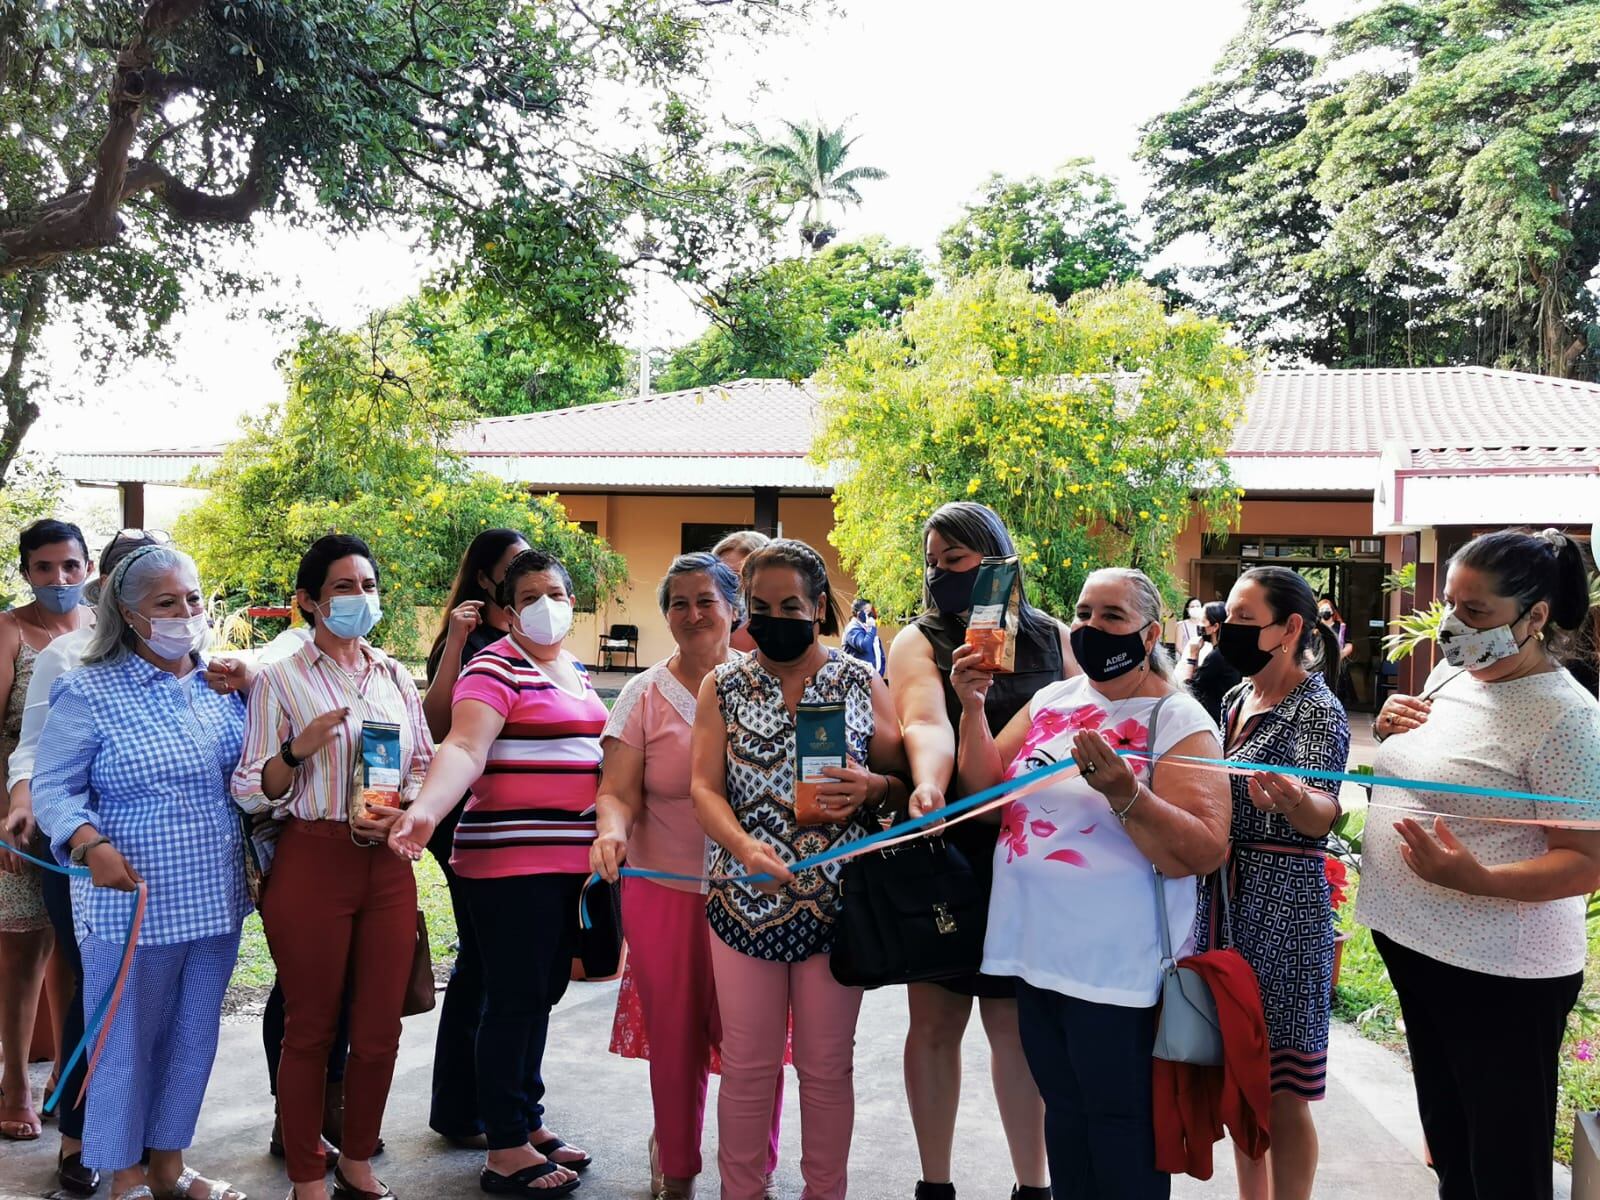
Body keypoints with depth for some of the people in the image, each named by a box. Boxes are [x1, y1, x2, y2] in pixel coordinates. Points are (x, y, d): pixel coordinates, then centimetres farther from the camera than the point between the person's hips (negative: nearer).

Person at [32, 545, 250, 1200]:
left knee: (194, 1037, 14)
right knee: (127, 1040, 7)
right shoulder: (88, 692, -7)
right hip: (132, 904, -5)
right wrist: (91, 844, -21)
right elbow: (53, 788, -7)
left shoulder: (225, 686, 7)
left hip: (215, 900, 5)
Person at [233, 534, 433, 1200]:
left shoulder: (394, 676, 11)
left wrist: (402, 811, -6)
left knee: (380, 1029, 9)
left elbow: (424, 766, 14)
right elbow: (251, 792, -3)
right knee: (310, 1029, 5)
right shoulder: (280, 680, -2)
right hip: (311, 862, -4)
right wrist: (299, 749, -21)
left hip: (388, 864, 4)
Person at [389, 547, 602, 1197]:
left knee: (543, 995, 16)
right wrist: (425, 810, -42)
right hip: (511, 858, -8)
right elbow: (463, 747, -25)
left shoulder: (577, 672, 15)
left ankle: (528, 1123, 29)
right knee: (515, 999, -1)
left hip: (571, 860, 8)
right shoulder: (496, 668, -11)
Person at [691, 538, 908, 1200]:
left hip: (839, 902, 0)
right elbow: (705, 786, -3)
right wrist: (747, 848, -21)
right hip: (746, 898, 0)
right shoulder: (723, 687, 5)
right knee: (747, 1064, 8)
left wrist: (871, 787, -18)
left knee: (828, 1065, 10)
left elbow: (905, 782, 5)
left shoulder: (862, 683, 4)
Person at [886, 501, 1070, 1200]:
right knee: (935, 1020, 5)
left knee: (1016, 1021, 6)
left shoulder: (1054, 640, 6)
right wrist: (927, 785, -39)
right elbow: (926, 724, -20)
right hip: (944, 853, -1)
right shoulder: (920, 642, -1)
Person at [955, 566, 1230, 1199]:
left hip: (1117, 967, -6)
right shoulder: (1052, 699, 8)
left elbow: (1203, 853, -19)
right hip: (1037, 951, 6)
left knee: (1120, 1131, 7)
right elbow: (984, 788, 7)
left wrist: (1125, 792, -32)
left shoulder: (1178, 721, -10)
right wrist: (972, 707, -6)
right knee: (1064, 1114, 19)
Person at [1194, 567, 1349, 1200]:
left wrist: (1293, 799, -46)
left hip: (1281, 908, -7)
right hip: (1220, 897, 8)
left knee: (1279, 1088, -1)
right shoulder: (1233, 700, 11)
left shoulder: (1317, 710, -11)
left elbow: (1324, 815, -28)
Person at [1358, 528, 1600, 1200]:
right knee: (1449, 1142, 23)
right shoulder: (1447, 676, 5)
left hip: (1500, 974, -8)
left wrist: (1479, 880, -35)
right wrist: (1392, 729, 1)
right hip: (1411, 940, 8)